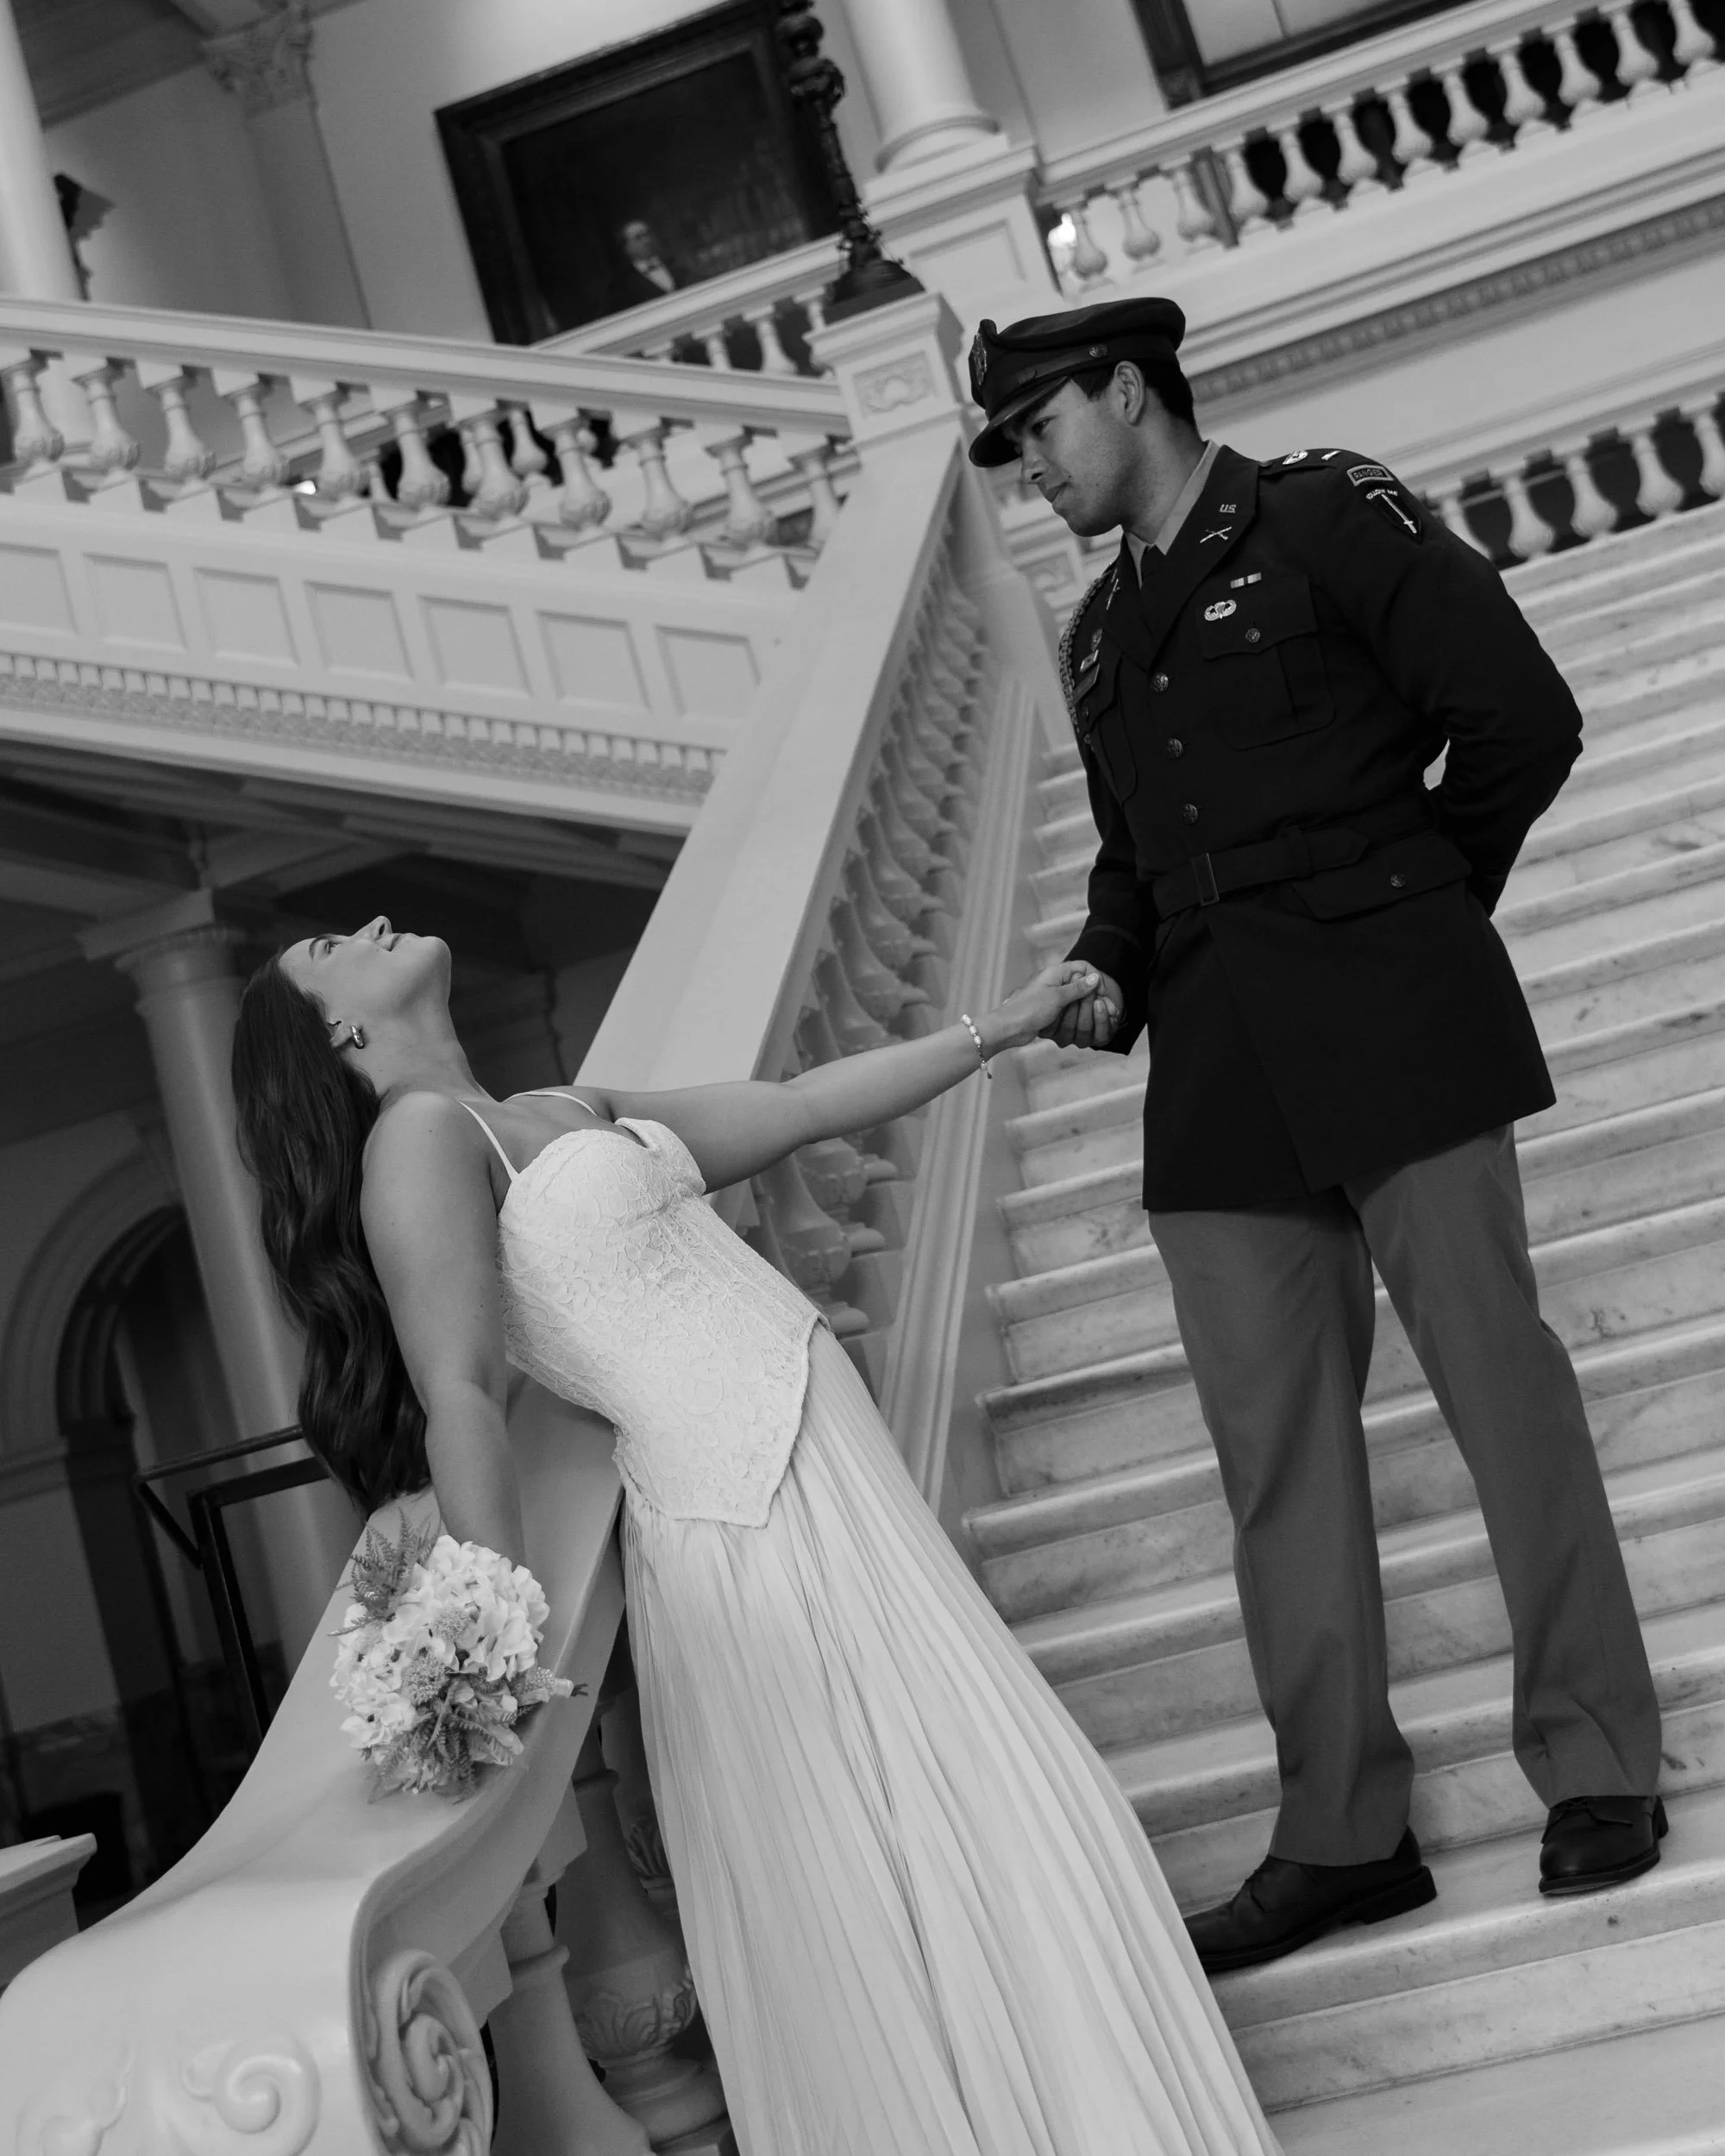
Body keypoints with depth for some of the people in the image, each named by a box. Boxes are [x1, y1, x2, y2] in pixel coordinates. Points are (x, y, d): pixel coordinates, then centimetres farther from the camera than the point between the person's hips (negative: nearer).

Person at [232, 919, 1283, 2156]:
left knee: (983, 1821, 11)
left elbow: (807, 1107, 23)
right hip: (743, 1519, -8)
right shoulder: (419, 1135, -7)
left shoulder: (569, 1113, 18)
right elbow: (459, 1396, -16)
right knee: (872, 1905, -1)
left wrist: (1001, 1028, 27)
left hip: (830, 1471, 8)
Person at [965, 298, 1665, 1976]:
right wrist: (1110, 973, 8)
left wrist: (1421, 901, 4)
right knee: (1275, 1450, 4)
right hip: (1217, 1076, 6)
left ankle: (1597, 1769, 13)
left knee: (1499, 1383, -1)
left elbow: (1522, 720, -4)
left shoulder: (1324, 518, 1)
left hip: (1387, 1032, -6)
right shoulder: (1100, 636, 21)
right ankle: (1340, 1832, 12)